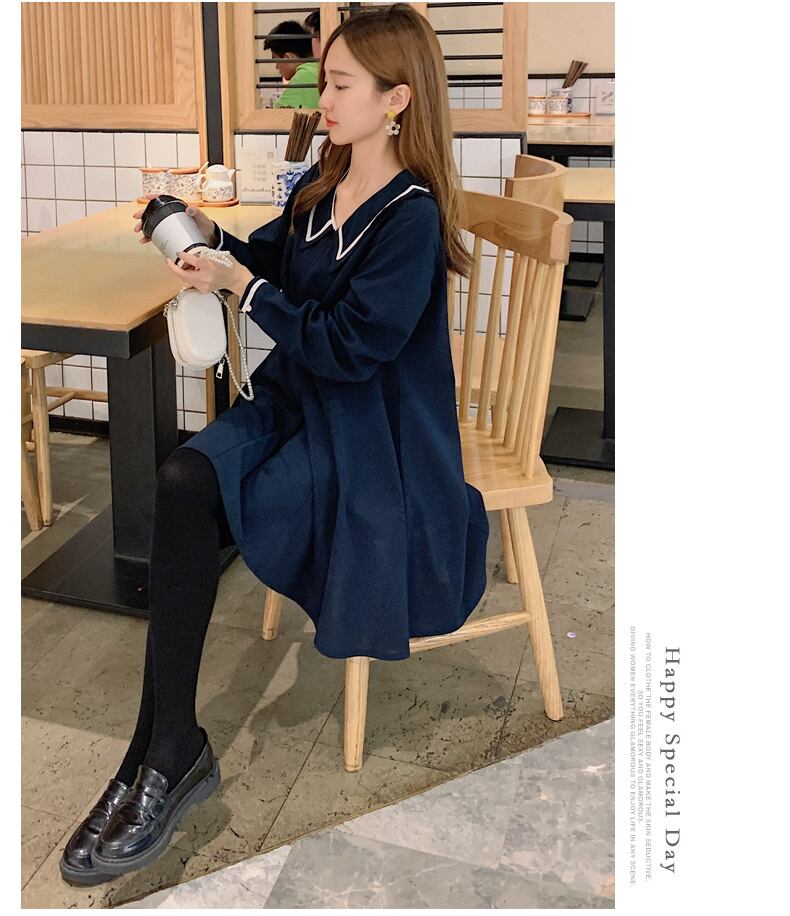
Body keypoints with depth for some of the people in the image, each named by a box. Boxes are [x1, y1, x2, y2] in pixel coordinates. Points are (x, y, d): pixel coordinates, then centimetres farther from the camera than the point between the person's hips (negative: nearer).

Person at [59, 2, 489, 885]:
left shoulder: (410, 218, -16)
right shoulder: (321, 181, 8)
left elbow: (349, 348, -20)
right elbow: (275, 260, 22)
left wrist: (240, 284, -16)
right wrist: (209, 235, 3)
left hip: (370, 425, -7)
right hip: (295, 391, 7)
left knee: (189, 499, -24)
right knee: (181, 480, -22)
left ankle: (168, 751, -8)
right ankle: (169, 749, -18)